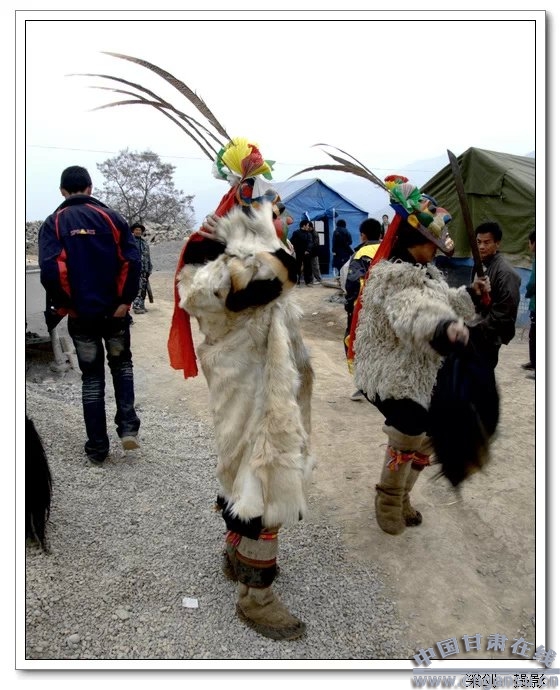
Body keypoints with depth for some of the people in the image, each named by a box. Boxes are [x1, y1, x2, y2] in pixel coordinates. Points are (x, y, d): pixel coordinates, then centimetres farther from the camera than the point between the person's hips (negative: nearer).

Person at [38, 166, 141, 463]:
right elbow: (132, 261, -10)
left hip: (81, 314, 0)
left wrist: (63, 305, -2)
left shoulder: (53, 223, -1)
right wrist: (125, 300, -5)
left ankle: (97, 446, 14)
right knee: (121, 365, 21)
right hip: (114, 310, 0)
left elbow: (50, 270, -14)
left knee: (91, 377, 11)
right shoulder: (111, 217, 1)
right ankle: (128, 426, 5)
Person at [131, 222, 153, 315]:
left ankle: (141, 305, 19)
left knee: (143, 288, 9)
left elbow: (148, 257, 22)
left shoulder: (145, 243, 19)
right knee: (137, 288, -14)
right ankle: (136, 306, -14)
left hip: (144, 269, 6)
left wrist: (149, 269, 17)